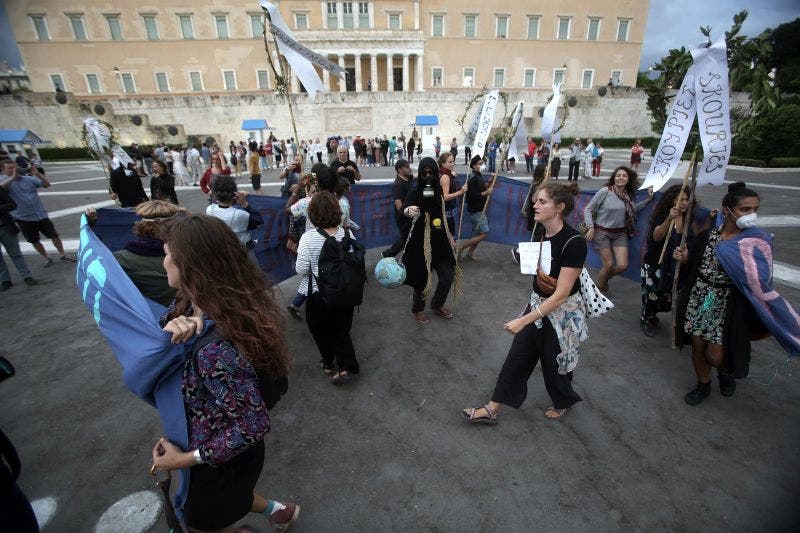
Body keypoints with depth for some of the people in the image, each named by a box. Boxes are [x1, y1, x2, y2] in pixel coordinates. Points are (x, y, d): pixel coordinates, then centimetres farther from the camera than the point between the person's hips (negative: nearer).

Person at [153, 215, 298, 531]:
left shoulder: (215, 347, -38)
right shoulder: (192, 303, -13)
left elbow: (252, 426, -31)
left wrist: (187, 459, -18)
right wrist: (169, 330, -22)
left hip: (223, 457, -7)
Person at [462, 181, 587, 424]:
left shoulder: (573, 242, -28)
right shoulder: (540, 231, -5)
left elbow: (561, 295, -27)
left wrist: (524, 320, -26)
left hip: (562, 314, -6)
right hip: (538, 304, 7)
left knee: (554, 363, 16)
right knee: (517, 357, 10)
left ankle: (563, 402, 49)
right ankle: (492, 409, 22)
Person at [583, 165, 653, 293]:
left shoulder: (628, 194, 3)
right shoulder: (604, 191, -13)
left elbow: (633, 209, 17)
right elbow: (588, 210, -9)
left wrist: (648, 199, 7)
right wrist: (591, 228, -16)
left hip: (620, 233, 5)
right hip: (602, 232, -5)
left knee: (622, 266, -1)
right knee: (608, 265, -1)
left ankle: (604, 278, 31)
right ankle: (598, 289, 24)